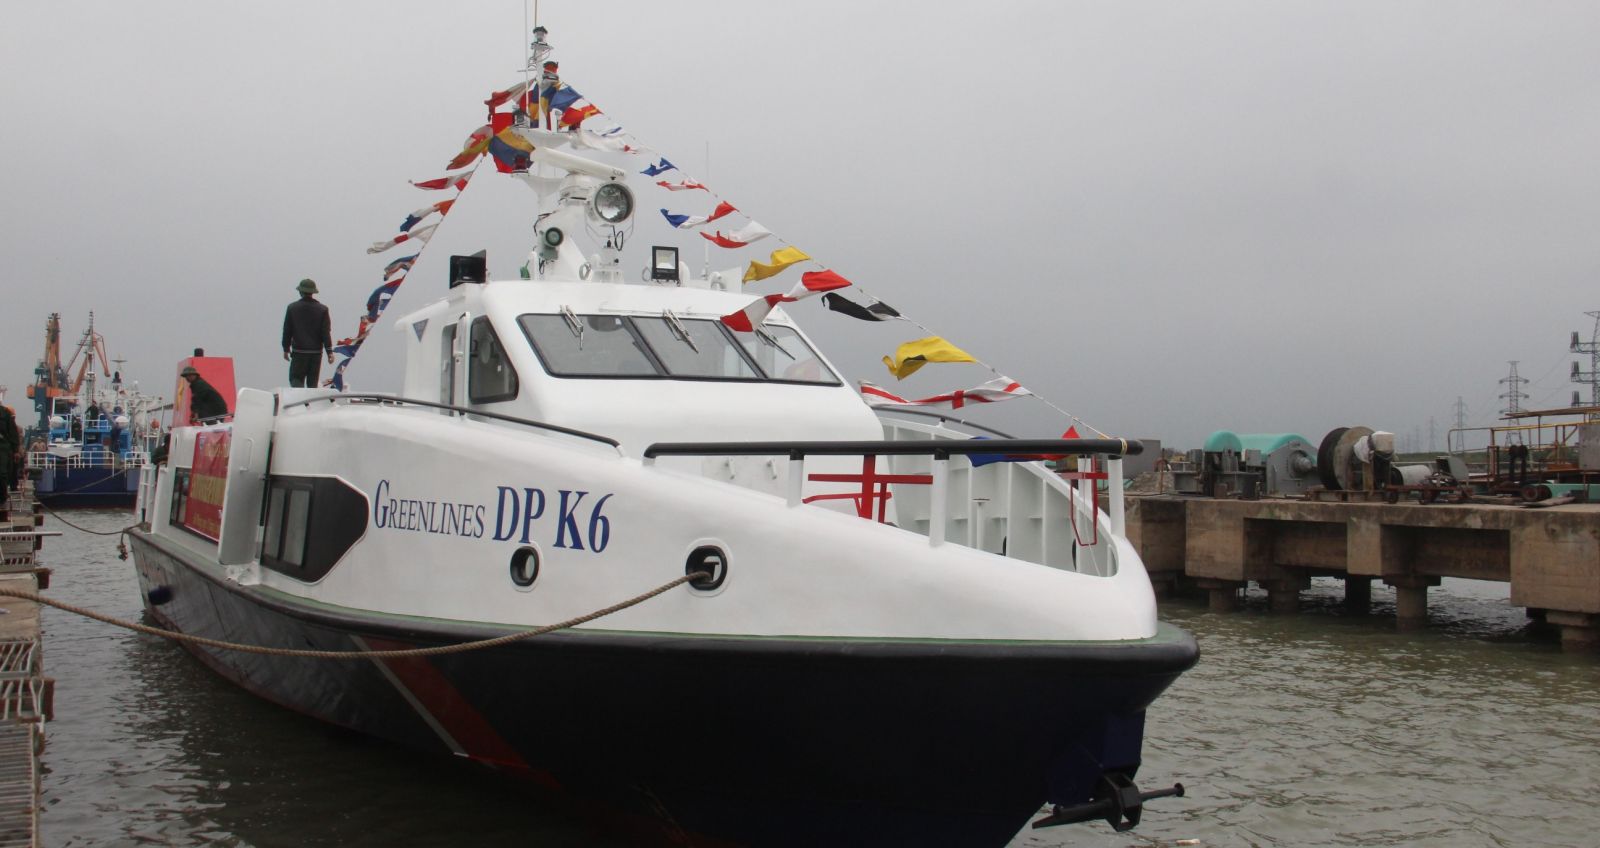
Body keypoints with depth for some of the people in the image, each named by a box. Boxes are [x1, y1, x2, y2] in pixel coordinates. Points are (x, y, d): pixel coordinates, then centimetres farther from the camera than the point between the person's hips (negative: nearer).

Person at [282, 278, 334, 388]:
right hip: (316, 351, 1)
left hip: (298, 351, -1)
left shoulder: (292, 308, -2)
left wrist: (286, 348, 11)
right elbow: (326, 332, -4)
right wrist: (330, 352, -2)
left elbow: (287, 330, 2)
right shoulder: (322, 309, -2)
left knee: (295, 378, 2)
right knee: (313, 382, 8)